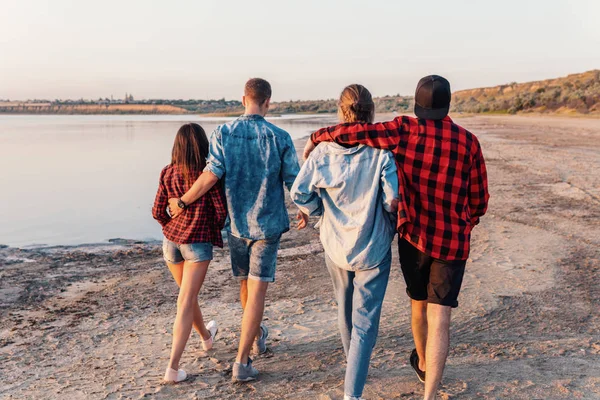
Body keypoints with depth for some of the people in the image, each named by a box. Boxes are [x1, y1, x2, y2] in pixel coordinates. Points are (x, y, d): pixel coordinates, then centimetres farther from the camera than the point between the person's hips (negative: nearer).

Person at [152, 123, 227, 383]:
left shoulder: (168, 173, -1)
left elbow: (157, 212, 0)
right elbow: (221, 211, -11)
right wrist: (214, 230, 10)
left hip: (171, 241, 5)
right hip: (198, 243, -4)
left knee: (188, 293, 24)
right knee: (185, 303, -3)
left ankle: (206, 336, 49)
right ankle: (173, 368, -6)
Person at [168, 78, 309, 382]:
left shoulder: (223, 133, -5)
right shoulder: (280, 138, -7)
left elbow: (212, 174, -15)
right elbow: (294, 182, -3)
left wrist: (183, 202, -3)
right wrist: (303, 211, 14)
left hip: (236, 223, 3)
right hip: (268, 224, -2)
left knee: (245, 284, 21)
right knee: (257, 291, 0)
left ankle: (257, 336, 44)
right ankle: (242, 362, -3)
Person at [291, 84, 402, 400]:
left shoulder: (323, 150, -9)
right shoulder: (381, 152, -17)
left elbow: (299, 194, -10)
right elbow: (393, 200, -19)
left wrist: (323, 213, 7)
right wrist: (392, 226, 2)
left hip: (335, 246, 4)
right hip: (372, 250, -3)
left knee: (345, 309, 25)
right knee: (365, 320, 3)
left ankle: (353, 360, 49)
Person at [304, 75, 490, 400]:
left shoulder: (405, 130, -10)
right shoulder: (469, 142, -5)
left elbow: (353, 132, -21)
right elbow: (479, 201, 2)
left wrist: (317, 138, -1)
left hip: (414, 237, 1)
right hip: (452, 243, -1)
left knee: (419, 303, 24)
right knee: (439, 318, -3)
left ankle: (423, 363, 48)